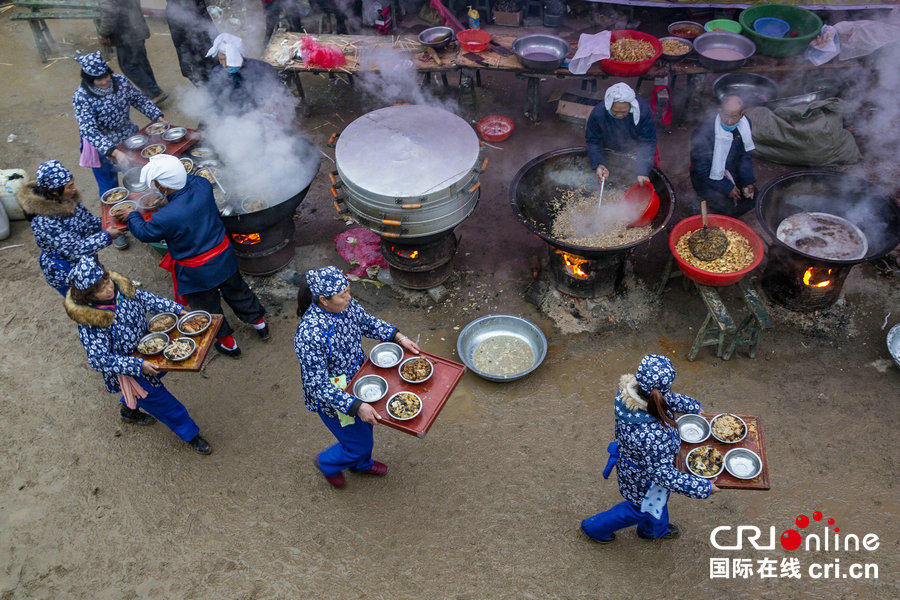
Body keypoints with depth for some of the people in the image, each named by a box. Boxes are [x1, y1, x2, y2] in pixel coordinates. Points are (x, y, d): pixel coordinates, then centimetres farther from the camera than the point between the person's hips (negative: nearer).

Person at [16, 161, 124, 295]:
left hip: (86, 261, 7)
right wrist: (106, 236, -30)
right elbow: (74, 249, -33)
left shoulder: (69, 200, -12)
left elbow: (89, 221, 4)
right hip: (65, 274, -7)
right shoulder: (44, 221, -34)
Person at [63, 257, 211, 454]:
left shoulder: (118, 286, -18)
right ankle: (190, 434, 32)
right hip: (125, 369, -7)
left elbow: (145, 299, 0)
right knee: (159, 399, 8)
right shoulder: (89, 324, -35)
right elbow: (101, 361, -32)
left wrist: (176, 309, -6)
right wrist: (138, 366, -35)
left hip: (144, 345, 7)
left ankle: (129, 410, 60)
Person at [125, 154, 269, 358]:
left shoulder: (165, 218, -33)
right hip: (224, 257, 5)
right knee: (237, 290, 29)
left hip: (197, 272, -5)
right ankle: (259, 322, 49)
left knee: (209, 307, 21)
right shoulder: (202, 186, -20)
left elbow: (144, 233, -10)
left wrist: (131, 215, 7)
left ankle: (228, 343, 41)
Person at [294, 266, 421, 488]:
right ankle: (327, 463, 48)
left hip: (358, 378, 7)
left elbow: (367, 322, 4)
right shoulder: (308, 336, -39)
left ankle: (361, 463, 63)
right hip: (333, 400, -7)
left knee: (365, 427, 30)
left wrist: (399, 337, -6)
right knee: (360, 444, 15)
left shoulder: (345, 305, -18)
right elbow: (318, 386, -33)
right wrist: (356, 406, -37)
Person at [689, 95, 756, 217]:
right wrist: (727, 187, -20)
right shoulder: (704, 131, -29)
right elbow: (702, 169, -23)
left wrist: (747, 181, -4)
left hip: (731, 174, 7)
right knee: (728, 206, -21)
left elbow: (744, 155, 7)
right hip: (707, 179, -7)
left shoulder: (745, 124, -9)